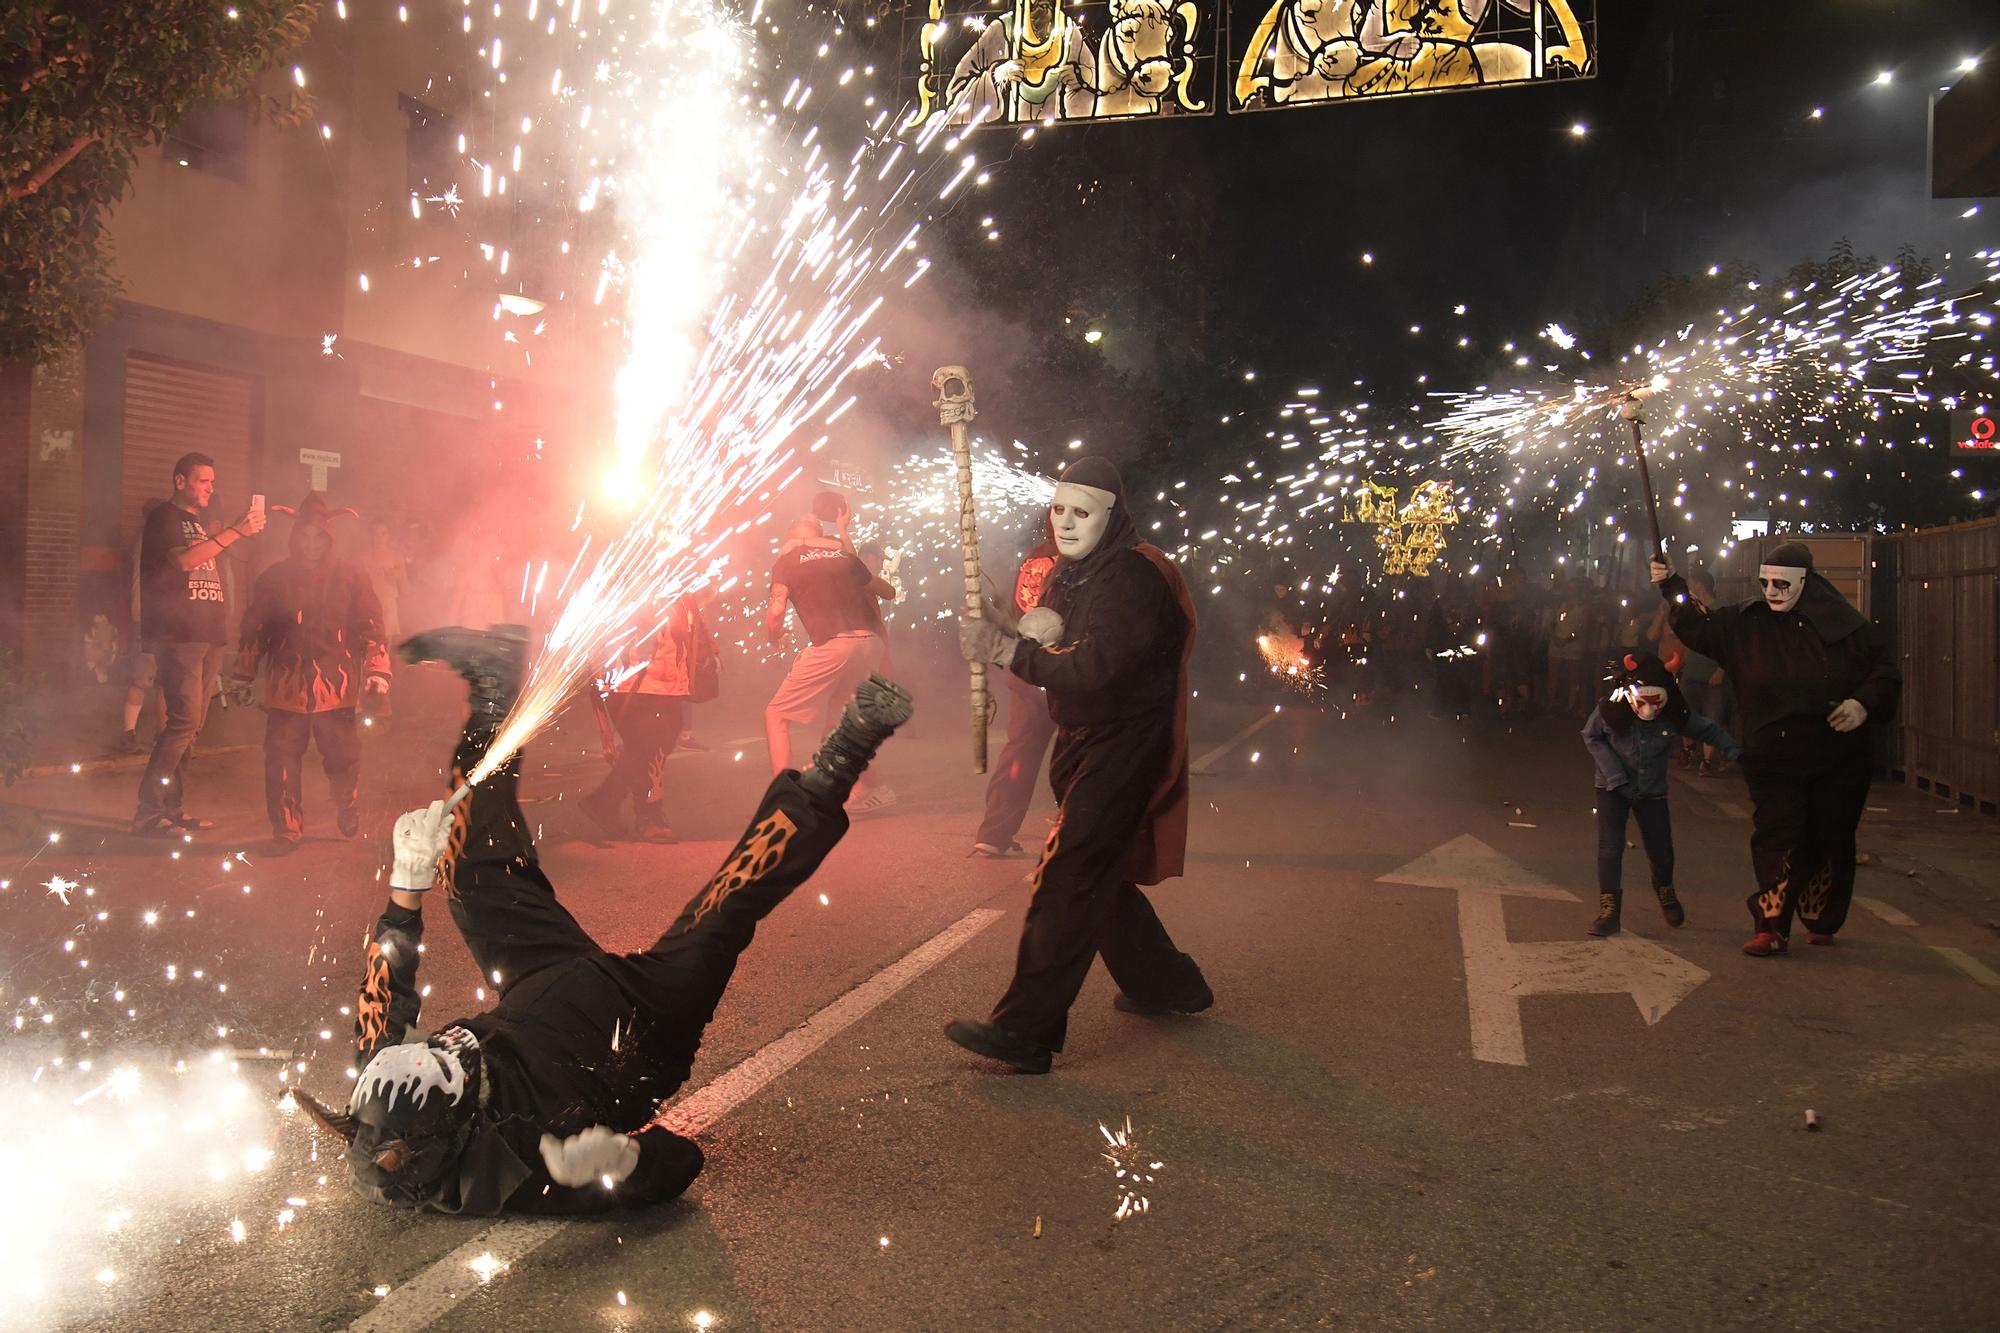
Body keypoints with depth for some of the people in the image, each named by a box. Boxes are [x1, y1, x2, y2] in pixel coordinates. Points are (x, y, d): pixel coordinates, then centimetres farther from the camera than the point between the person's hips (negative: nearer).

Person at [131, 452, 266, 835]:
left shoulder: (197, 522, 24)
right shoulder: (164, 517, -2)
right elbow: (185, 559, -21)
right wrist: (236, 531, -26)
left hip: (206, 637, 9)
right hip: (178, 636, -9)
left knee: (190, 725, 8)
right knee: (184, 721, -16)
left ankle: (170, 807, 12)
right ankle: (148, 811, -12)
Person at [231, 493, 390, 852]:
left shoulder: (351, 577, 5)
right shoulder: (273, 579, 9)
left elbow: (370, 625, 1)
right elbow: (254, 628, 16)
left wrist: (377, 670, -9)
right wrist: (243, 675, 17)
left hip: (336, 687, -1)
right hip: (286, 686, 2)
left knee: (342, 757, 2)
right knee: (281, 762, 0)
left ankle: (347, 809, 31)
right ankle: (287, 831, 12)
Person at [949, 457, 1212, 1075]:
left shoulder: (1134, 578, -18)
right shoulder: (1071, 574, 11)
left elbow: (1095, 669, -28)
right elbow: (1056, 650, 11)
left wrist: (1007, 649, -29)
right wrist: (1005, 643, -10)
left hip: (1124, 748, -10)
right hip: (1084, 744, 10)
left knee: (1067, 879, -13)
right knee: (1098, 876, 18)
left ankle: (1025, 1030, -10)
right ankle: (1166, 984, 36)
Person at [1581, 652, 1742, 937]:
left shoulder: (1675, 715, -15)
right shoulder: (1611, 709, -20)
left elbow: (1709, 731, 0)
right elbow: (1591, 737, -7)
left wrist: (1734, 751, -17)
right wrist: (1615, 776, -13)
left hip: (1653, 790, 2)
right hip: (1612, 788, -2)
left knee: (1662, 851, 8)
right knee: (1610, 848, -12)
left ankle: (1665, 891, 40)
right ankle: (1608, 909, -2)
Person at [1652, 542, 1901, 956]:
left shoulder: (1847, 627, -5)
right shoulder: (1747, 624, 1)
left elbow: (1887, 674, 1)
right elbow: (1698, 628, 3)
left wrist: (1864, 704, -17)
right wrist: (1673, 587, -8)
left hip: (1838, 762, 0)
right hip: (1774, 762, 1)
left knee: (1830, 844, 10)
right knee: (1776, 843, -7)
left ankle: (1822, 923, 30)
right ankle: (1772, 929, -3)